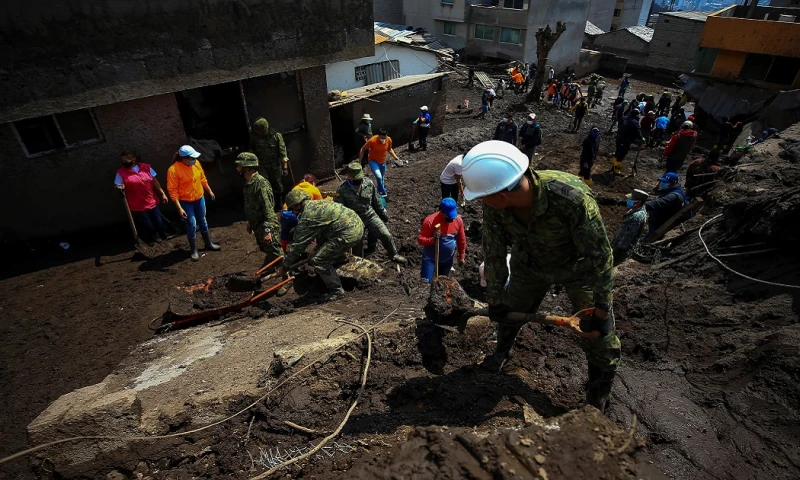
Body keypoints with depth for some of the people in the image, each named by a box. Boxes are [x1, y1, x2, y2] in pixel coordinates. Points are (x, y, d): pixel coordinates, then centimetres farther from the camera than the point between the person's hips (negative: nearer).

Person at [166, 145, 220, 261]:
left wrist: (209, 191, 18)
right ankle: (194, 251, 16)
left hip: (199, 198, 5)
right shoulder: (173, 170, -23)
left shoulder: (196, 163, -7)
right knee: (192, 225, 1)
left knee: (203, 221, 19)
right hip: (186, 202, -5)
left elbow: (202, 179, 10)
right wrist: (179, 208, -24)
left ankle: (209, 244, 35)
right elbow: (172, 191, -21)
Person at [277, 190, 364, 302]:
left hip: (350, 233, -10)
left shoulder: (307, 218, -10)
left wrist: (285, 267, 6)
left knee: (318, 261, -4)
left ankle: (336, 290, 4)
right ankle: (340, 257, 41)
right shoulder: (316, 204, 18)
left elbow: (298, 245, -5)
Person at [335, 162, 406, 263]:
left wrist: (383, 214, 17)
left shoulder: (369, 183, -3)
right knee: (357, 249, 1)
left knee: (386, 235, -10)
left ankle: (393, 254, 14)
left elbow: (376, 201, 10)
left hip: (370, 215, 2)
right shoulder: (342, 190, -13)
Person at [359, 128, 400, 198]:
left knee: (382, 179, 18)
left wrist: (395, 156, -6)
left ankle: (380, 191, 40)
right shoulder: (372, 140, -26)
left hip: (383, 162, 5)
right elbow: (363, 149, -13)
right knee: (379, 177, -25)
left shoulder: (389, 140, -14)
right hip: (373, 161, -4)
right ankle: (383, 193, -8)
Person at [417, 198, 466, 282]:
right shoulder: (430, 221, -22)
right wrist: (432, 239, -36)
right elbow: (420, 239, -18)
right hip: (430, 259, -4)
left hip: (448, 259, 4)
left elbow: (461, 240, 5)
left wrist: (461, 256, 11)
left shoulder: (458, 220, -9)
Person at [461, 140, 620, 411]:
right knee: (509, 311, 18)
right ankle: (502, 351, 52)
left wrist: (601, 310, -23)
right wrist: (495, 299, -7)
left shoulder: (571, 196, -42)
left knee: (599, 335, 3)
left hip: (579, 266, -3)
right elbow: (494, 251, -14)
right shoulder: (494, 205, -28)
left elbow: (599, 254, -30)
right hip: (529, 263, 4)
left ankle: (597, 403, 31)